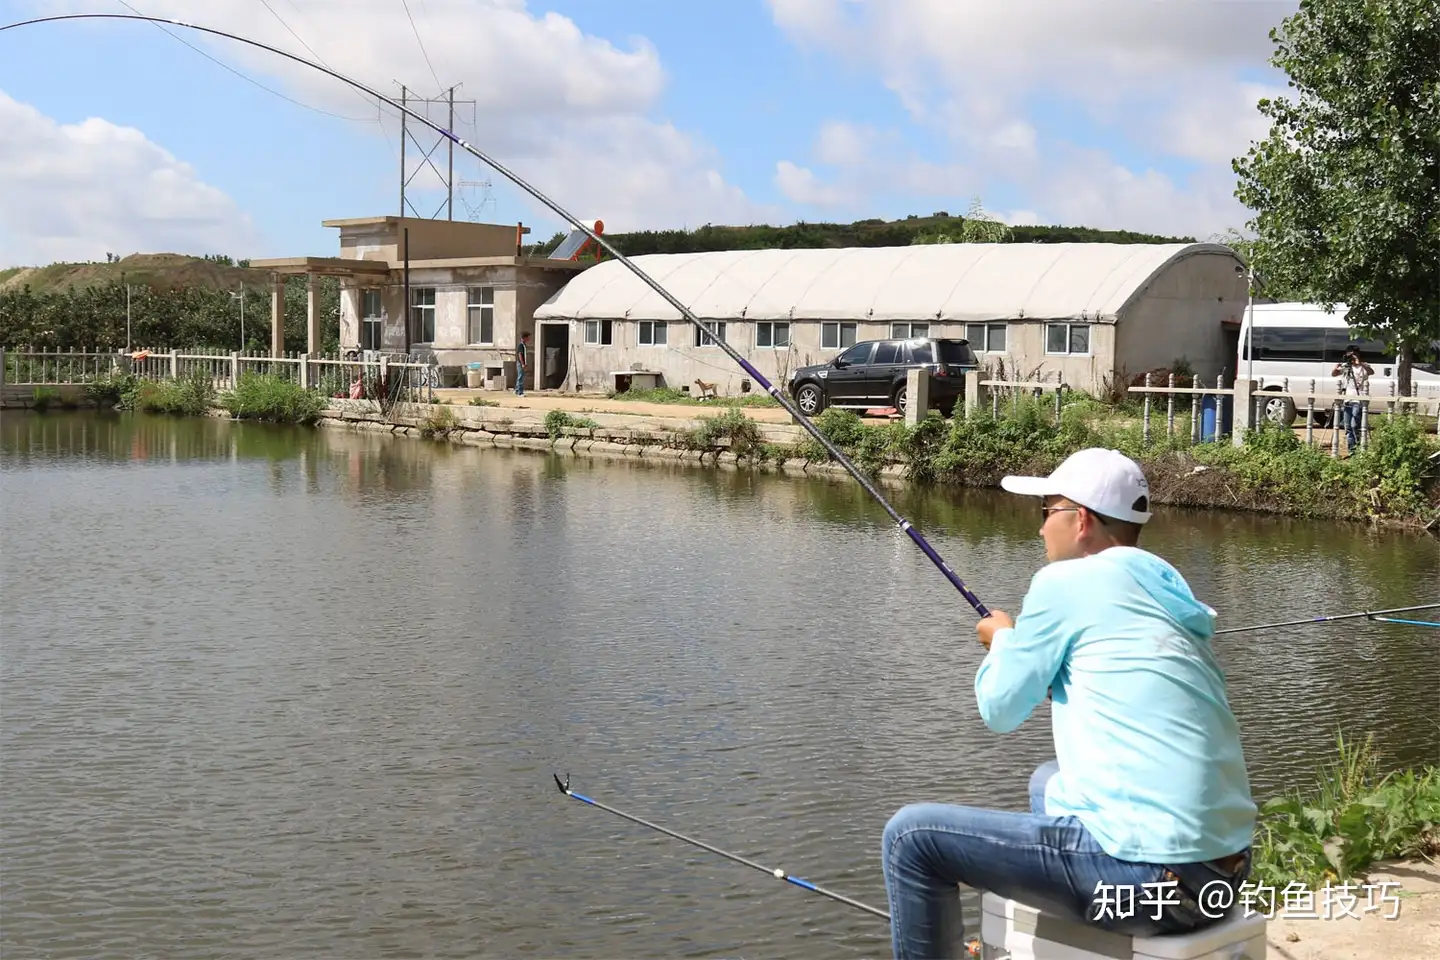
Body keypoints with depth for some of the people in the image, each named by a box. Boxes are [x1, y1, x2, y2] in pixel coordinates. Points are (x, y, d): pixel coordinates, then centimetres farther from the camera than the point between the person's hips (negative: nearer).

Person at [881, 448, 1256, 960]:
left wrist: (1002, 640, 22)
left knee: (911, 835, 1)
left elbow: (1000, 710, 3)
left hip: (1147, 873, -9)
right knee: (1049, 782, 35)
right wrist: (1030, 647, 30)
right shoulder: (1167, 594, 15)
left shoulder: (1066, 580, -5)